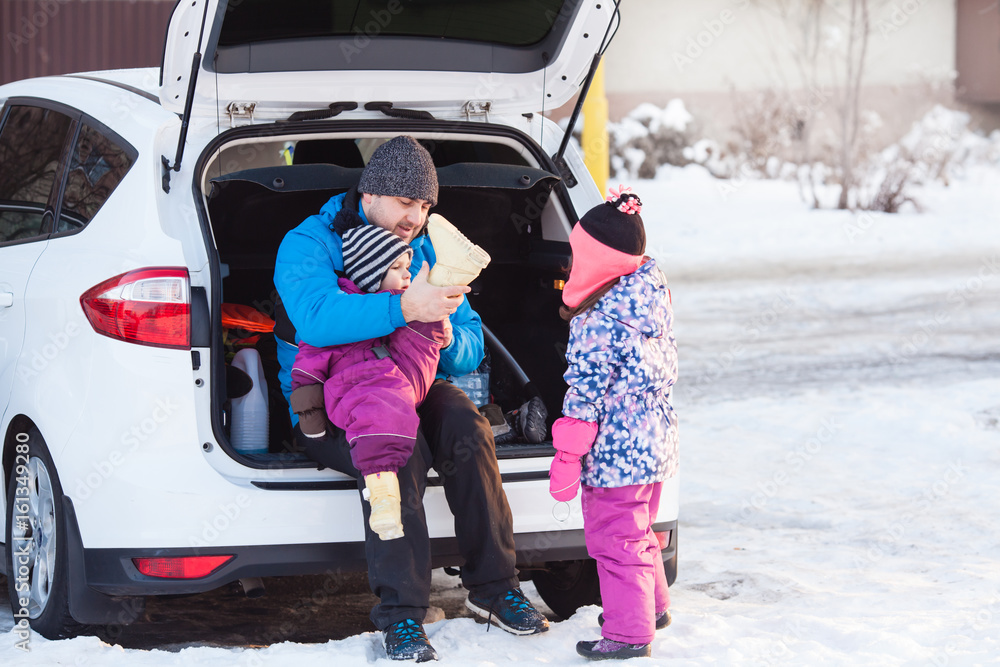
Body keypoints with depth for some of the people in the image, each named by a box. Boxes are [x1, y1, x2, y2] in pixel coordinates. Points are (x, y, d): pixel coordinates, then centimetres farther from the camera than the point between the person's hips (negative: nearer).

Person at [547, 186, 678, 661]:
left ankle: (628, 632, 4)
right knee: (637, 532, 25)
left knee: (613, 539, 0)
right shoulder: (651, 304, 6)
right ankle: (653, 605, 40)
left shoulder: (597, 323, -21)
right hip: (654, 442, 9)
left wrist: (567, 455, -14)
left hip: (614, 450, -9)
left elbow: (585, 394, -20)